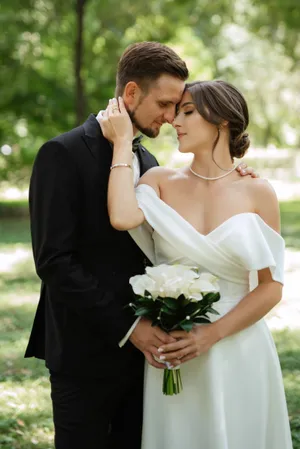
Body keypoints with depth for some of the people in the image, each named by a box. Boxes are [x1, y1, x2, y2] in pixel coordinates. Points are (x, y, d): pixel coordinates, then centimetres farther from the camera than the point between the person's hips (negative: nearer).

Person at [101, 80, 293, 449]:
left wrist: (212, 334, -13)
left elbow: (271, 286, -2)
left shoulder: (257, 193, -1)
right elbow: (122, 218, -21)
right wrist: (123, 142, -11)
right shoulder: (161, 181, 2)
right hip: (174, 353, 1)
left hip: (238, 352, -1)